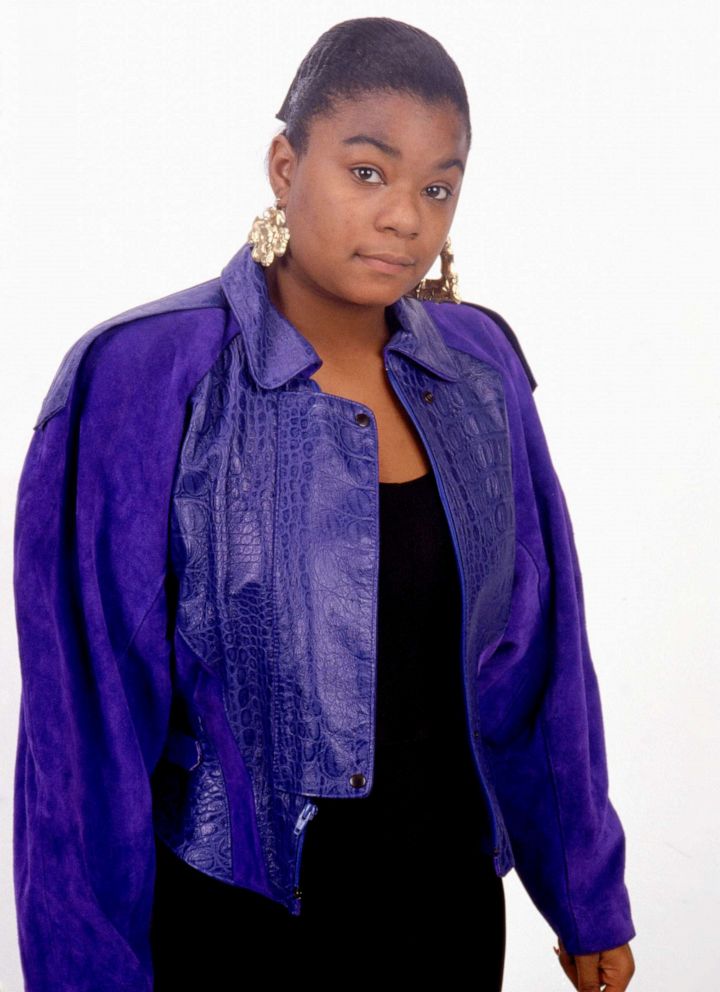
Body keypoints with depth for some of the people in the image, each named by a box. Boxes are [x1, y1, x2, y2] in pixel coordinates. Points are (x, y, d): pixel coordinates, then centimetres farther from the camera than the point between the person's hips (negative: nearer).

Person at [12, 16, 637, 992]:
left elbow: (542, 654, 3)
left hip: (453, 904, 4)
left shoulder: (479, 370, -4)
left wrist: (591, 903, 8)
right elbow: (90, 720, -13)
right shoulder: (140, 381, -17)